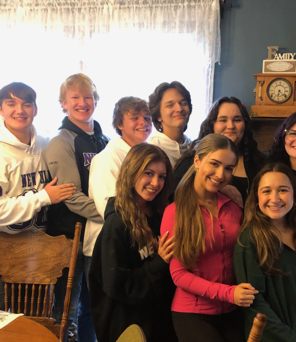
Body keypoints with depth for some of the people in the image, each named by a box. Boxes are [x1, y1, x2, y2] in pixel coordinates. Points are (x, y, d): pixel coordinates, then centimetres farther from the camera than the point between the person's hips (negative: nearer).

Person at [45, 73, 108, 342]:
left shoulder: (103, 141, 11)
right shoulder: (62, 143, -9)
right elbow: (73, 198, -17)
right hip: (70, 236, -6)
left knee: (93, 304, 18)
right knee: (67, 309, 6)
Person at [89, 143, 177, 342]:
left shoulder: (160, 215, 1)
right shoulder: (117, 224, -19)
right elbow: (117, 286, -19)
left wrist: (169, 256, -7)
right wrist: (159, 263, -23)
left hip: (161, 317, 7)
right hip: (129, 326, -6)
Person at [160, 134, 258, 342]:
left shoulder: (234, 208, 2)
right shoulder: (175, 212, -10)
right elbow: (179, 274, -12)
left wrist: (246, 293, -7)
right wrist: (228, 293, -21)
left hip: (232, 311, 4)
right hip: (192, 313, -4)